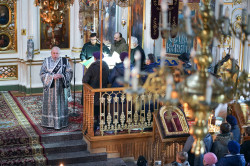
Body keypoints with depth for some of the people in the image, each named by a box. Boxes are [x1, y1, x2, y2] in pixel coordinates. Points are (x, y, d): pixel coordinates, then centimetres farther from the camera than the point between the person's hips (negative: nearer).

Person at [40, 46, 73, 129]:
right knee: (50, 104, 3)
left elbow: (69, 73, 1)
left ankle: (61, 122, 11)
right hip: (50, 86, -1)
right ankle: (48, 122, 11)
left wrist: (62, 75, -18)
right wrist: (52, 76, -18)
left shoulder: (64, 61, 2)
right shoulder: (46, 61, 0)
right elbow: (42, 74, -5)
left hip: (61, 87, 1)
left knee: (60, 104, 3)